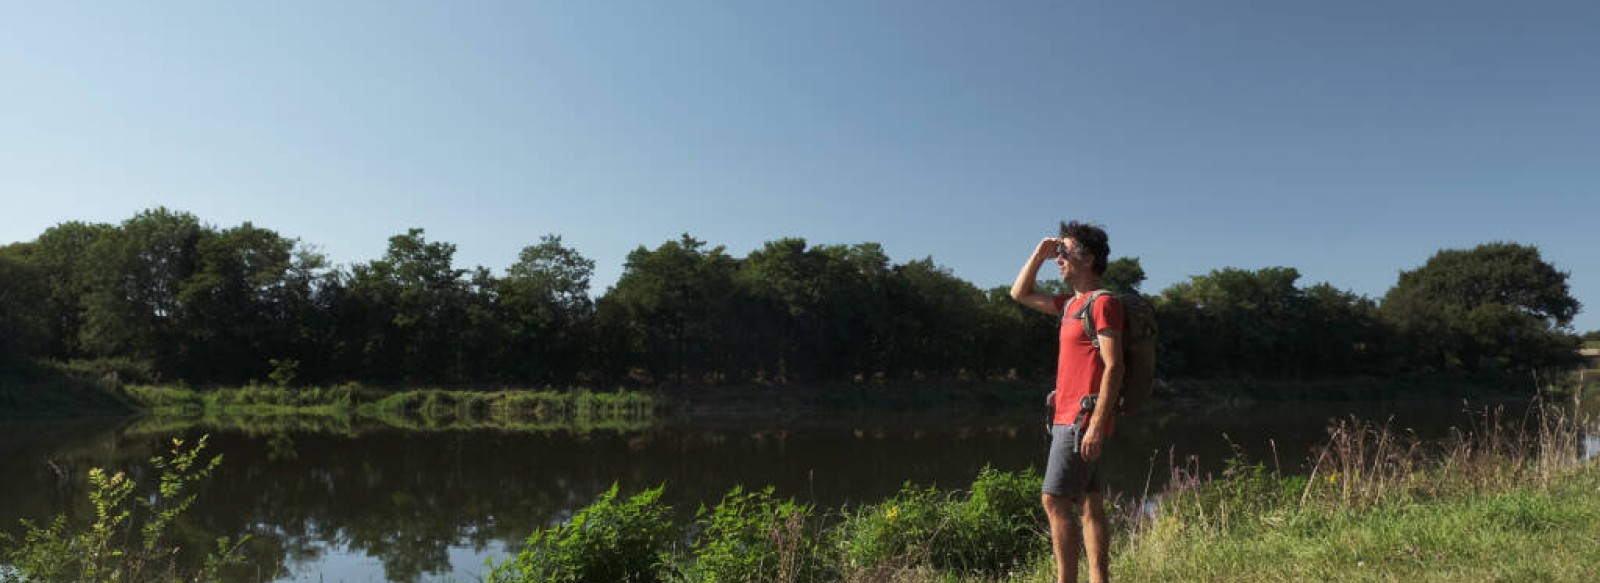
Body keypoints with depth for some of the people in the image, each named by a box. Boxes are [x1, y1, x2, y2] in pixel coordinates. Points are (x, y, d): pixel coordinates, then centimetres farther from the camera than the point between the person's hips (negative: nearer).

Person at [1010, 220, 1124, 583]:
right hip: (1068, 418, 9)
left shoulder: (1102, 303, -10)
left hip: (1083, 419, -9)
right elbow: (1020, 294, 27)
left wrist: (1096, 425, -22)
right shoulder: (1072, 303, 17)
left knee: (1055, 501, -10)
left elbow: (1114, 367, -17)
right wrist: (1039, 254, 15)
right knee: (1089, 506, 8)